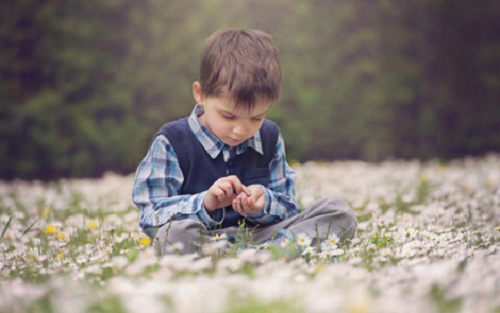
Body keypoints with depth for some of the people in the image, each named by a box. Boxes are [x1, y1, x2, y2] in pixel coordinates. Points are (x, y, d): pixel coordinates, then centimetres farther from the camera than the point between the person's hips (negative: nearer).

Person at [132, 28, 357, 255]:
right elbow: (151, 217, -9)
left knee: (339, 212, -11)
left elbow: (287, 209, 11)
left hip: (260, 235, 4)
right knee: (176, 232, -40)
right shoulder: (171, 142, -4)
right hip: (202, 240, -4)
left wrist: (264, 203, -14)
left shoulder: (269, 137, 9)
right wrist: (204, 203, -25)